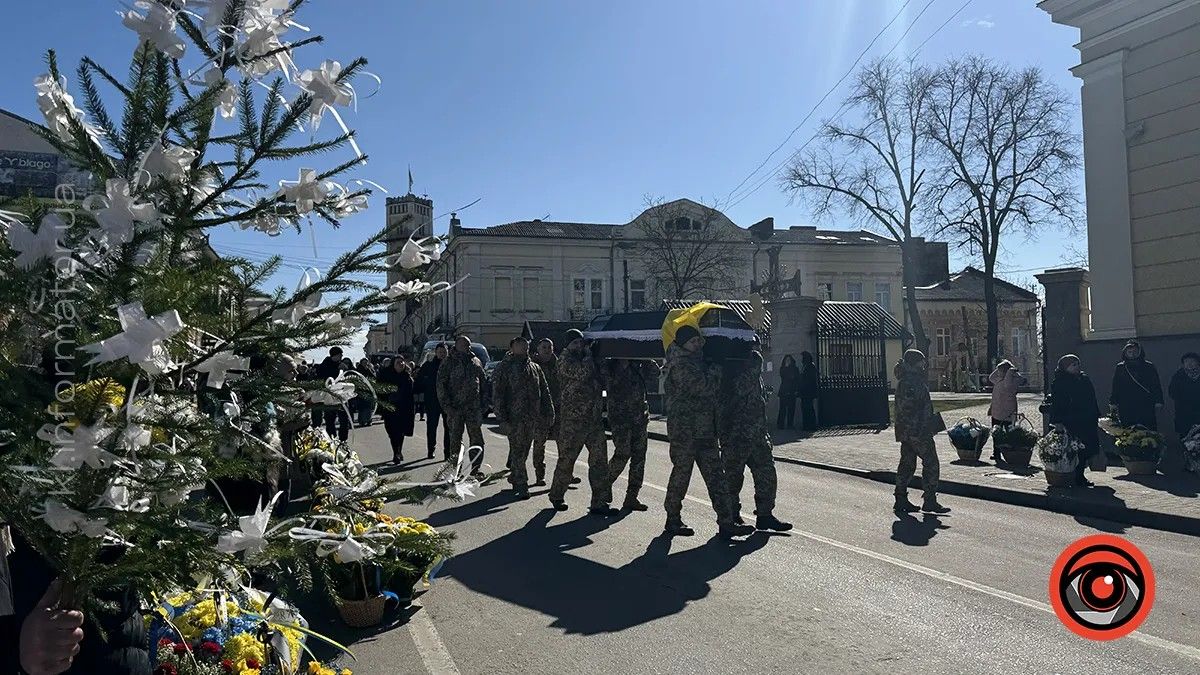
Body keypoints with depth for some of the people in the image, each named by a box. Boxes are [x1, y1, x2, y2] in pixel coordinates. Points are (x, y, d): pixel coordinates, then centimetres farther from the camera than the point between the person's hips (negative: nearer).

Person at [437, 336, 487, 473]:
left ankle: (476, 467, 8)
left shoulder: (476, 362, 13)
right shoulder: (449, 362, 0)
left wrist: (483, 404, 9)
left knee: (477, 439, 0)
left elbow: (483, 383, 19)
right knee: (455, 440, 6)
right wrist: (447, 406, -12)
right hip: (455, 408, -3)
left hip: (474, 407, 3)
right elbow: (441, 384, -4)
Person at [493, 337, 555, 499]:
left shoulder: (535, 368, 15)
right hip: (514, 417, -5)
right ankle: (521, 486, -3)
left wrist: (548, 413, 11)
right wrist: (502, 418, -14)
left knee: (523, 451, 12)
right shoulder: (504, 368, -3)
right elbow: (498, 394, -7)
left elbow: (544, 392, 18)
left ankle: (514, 478, 27)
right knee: (517, 451, -6)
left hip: (532, 417, 6)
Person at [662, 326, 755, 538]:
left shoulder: (700, 360, 16)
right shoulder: (680, 365, -13)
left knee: (716, 476, 4)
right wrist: (716, 370, -6)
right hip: (684, 430, -9)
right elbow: (705, 386, -21)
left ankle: (726, 522, 5)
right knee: (681, 473, 2)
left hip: (705, 430, 9)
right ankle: (673, 520, 16)